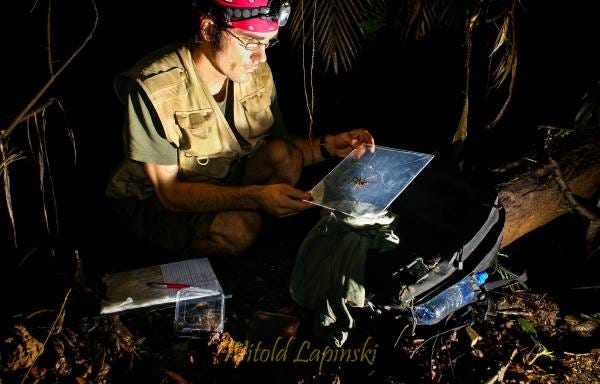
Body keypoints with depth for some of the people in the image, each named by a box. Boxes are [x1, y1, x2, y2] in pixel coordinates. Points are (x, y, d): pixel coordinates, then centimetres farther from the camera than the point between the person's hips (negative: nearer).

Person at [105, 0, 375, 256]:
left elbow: (279, 148, 1)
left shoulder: (257, 73, -10)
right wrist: (256, 196, -40)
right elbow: (169, 192, -27)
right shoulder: (154, 88, -28)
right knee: (239, 226, -33)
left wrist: (326, 146, -20)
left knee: (284, 155, -21)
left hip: (225, 181, 6)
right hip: (155, 200, -5)